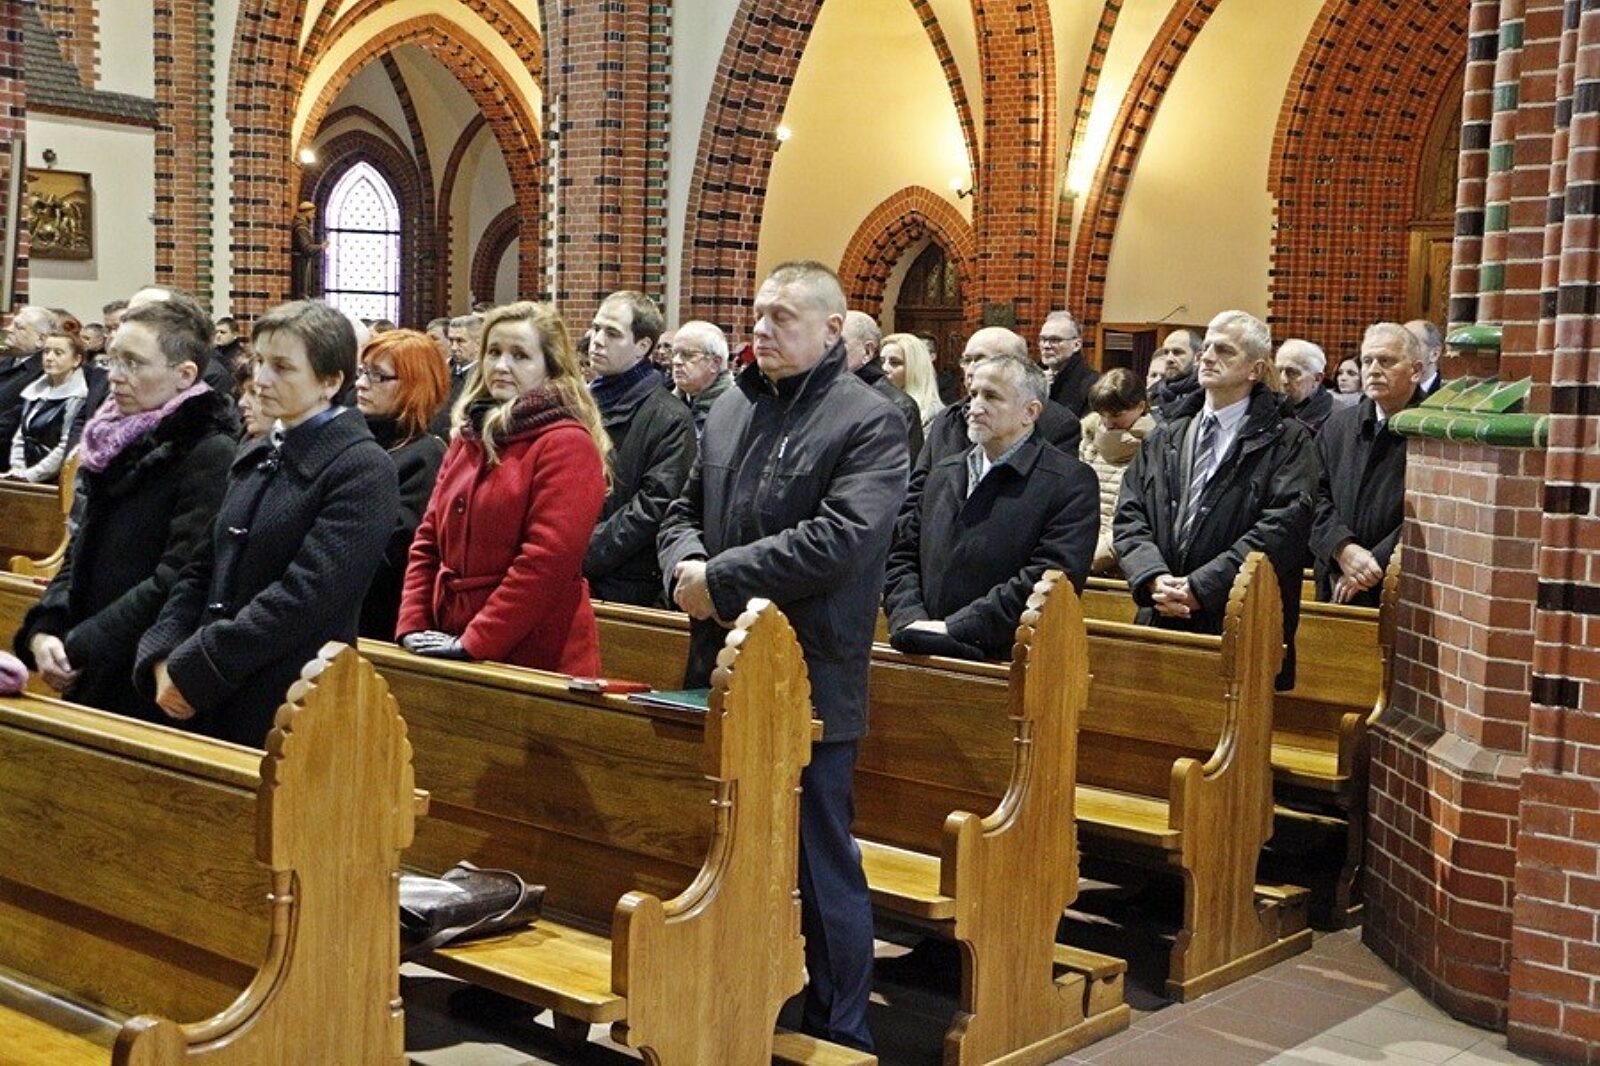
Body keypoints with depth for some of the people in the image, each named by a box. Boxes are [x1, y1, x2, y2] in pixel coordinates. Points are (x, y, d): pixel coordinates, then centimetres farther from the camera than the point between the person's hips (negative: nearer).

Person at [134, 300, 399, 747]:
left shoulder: (363, 471, -12)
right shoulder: (254, 458, 13)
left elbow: (305, 596, -19)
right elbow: (202, 570, 11)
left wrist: (194, 669, -17)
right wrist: (163, 659, -4)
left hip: (288, 714, -6)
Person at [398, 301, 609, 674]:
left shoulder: (567, 445, -10)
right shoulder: (469, 437, 12)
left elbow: (547, 560, -18)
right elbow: (428, 540, 13)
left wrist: (475, 643, -19)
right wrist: (412, 626, 0)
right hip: (452, 649, 7)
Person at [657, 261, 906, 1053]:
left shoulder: (869, 422, -10)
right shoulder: (730, 408, 13)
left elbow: (839, 539, -22)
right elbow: (684, 510, 19)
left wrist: (719, 578, -18)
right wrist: (684, 565, -4)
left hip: (810, 683, -7)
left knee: (822, 869, 4)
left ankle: (839, 1033, 20)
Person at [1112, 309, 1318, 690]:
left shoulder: (1286, 442, 0)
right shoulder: (1164, 438, 15)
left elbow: (1282, 527, -12)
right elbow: (1129, 518, 9)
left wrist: (1200, 588, -17)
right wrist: (1153, 578, -11)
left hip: (1242, 630, -4)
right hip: (1160, 620, 4)